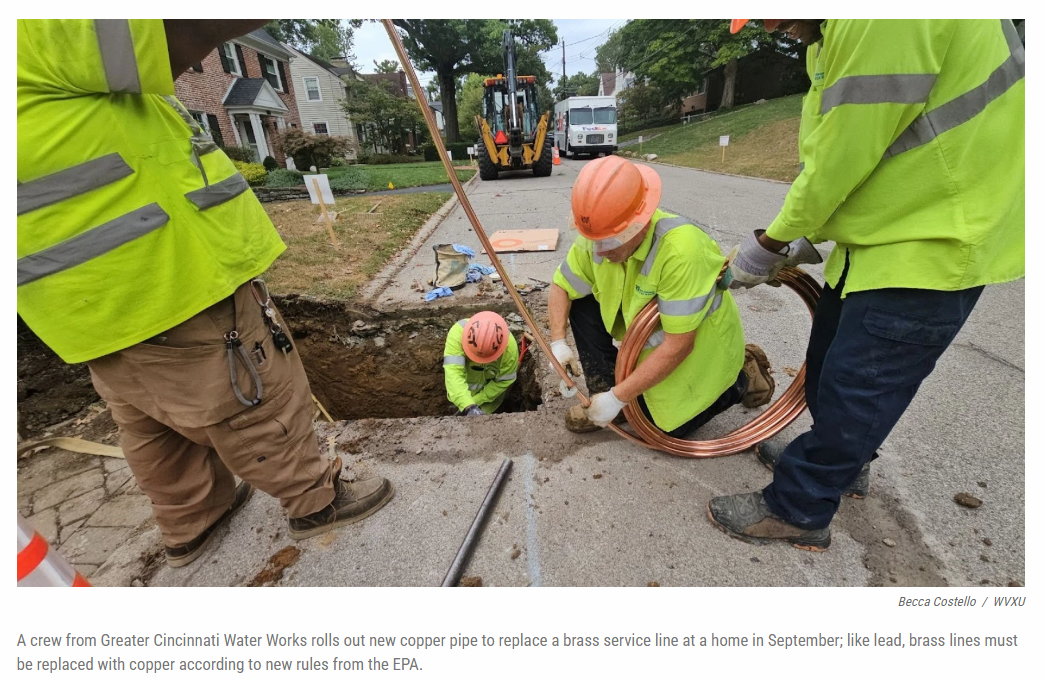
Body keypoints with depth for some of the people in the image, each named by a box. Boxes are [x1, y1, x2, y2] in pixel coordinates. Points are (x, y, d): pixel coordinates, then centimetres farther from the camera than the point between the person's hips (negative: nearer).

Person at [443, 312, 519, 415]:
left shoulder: (510, 348, -38)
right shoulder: (457, 333, -42)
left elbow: (503, 381, -22)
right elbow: (453, 373, -49)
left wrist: (475, 401, -24)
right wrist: (469, 407, -61)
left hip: (491, 382, 0)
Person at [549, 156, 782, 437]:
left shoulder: (680, 250, -38)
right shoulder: (598, 236, -20)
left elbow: (678, 346, -34)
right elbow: (561, 287, -6)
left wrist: (618, 397, -31)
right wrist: (558, 343, -21)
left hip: (698, 342, -5)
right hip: (650, 335, 6)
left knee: (671, 424, -3)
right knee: (580, 303, -9)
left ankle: (742, 378, 18)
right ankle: (604, 389, 1)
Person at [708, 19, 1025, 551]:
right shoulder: (831, 38, 10)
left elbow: (842, 160, -22)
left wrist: (768, 243, -10)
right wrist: (806, 241, 9)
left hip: (934, 243, -10)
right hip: (877, 236, 10)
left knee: (853, 387, -1)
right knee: (828, 364, 18)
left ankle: (796, 510, 16)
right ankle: (839, 462, 41)